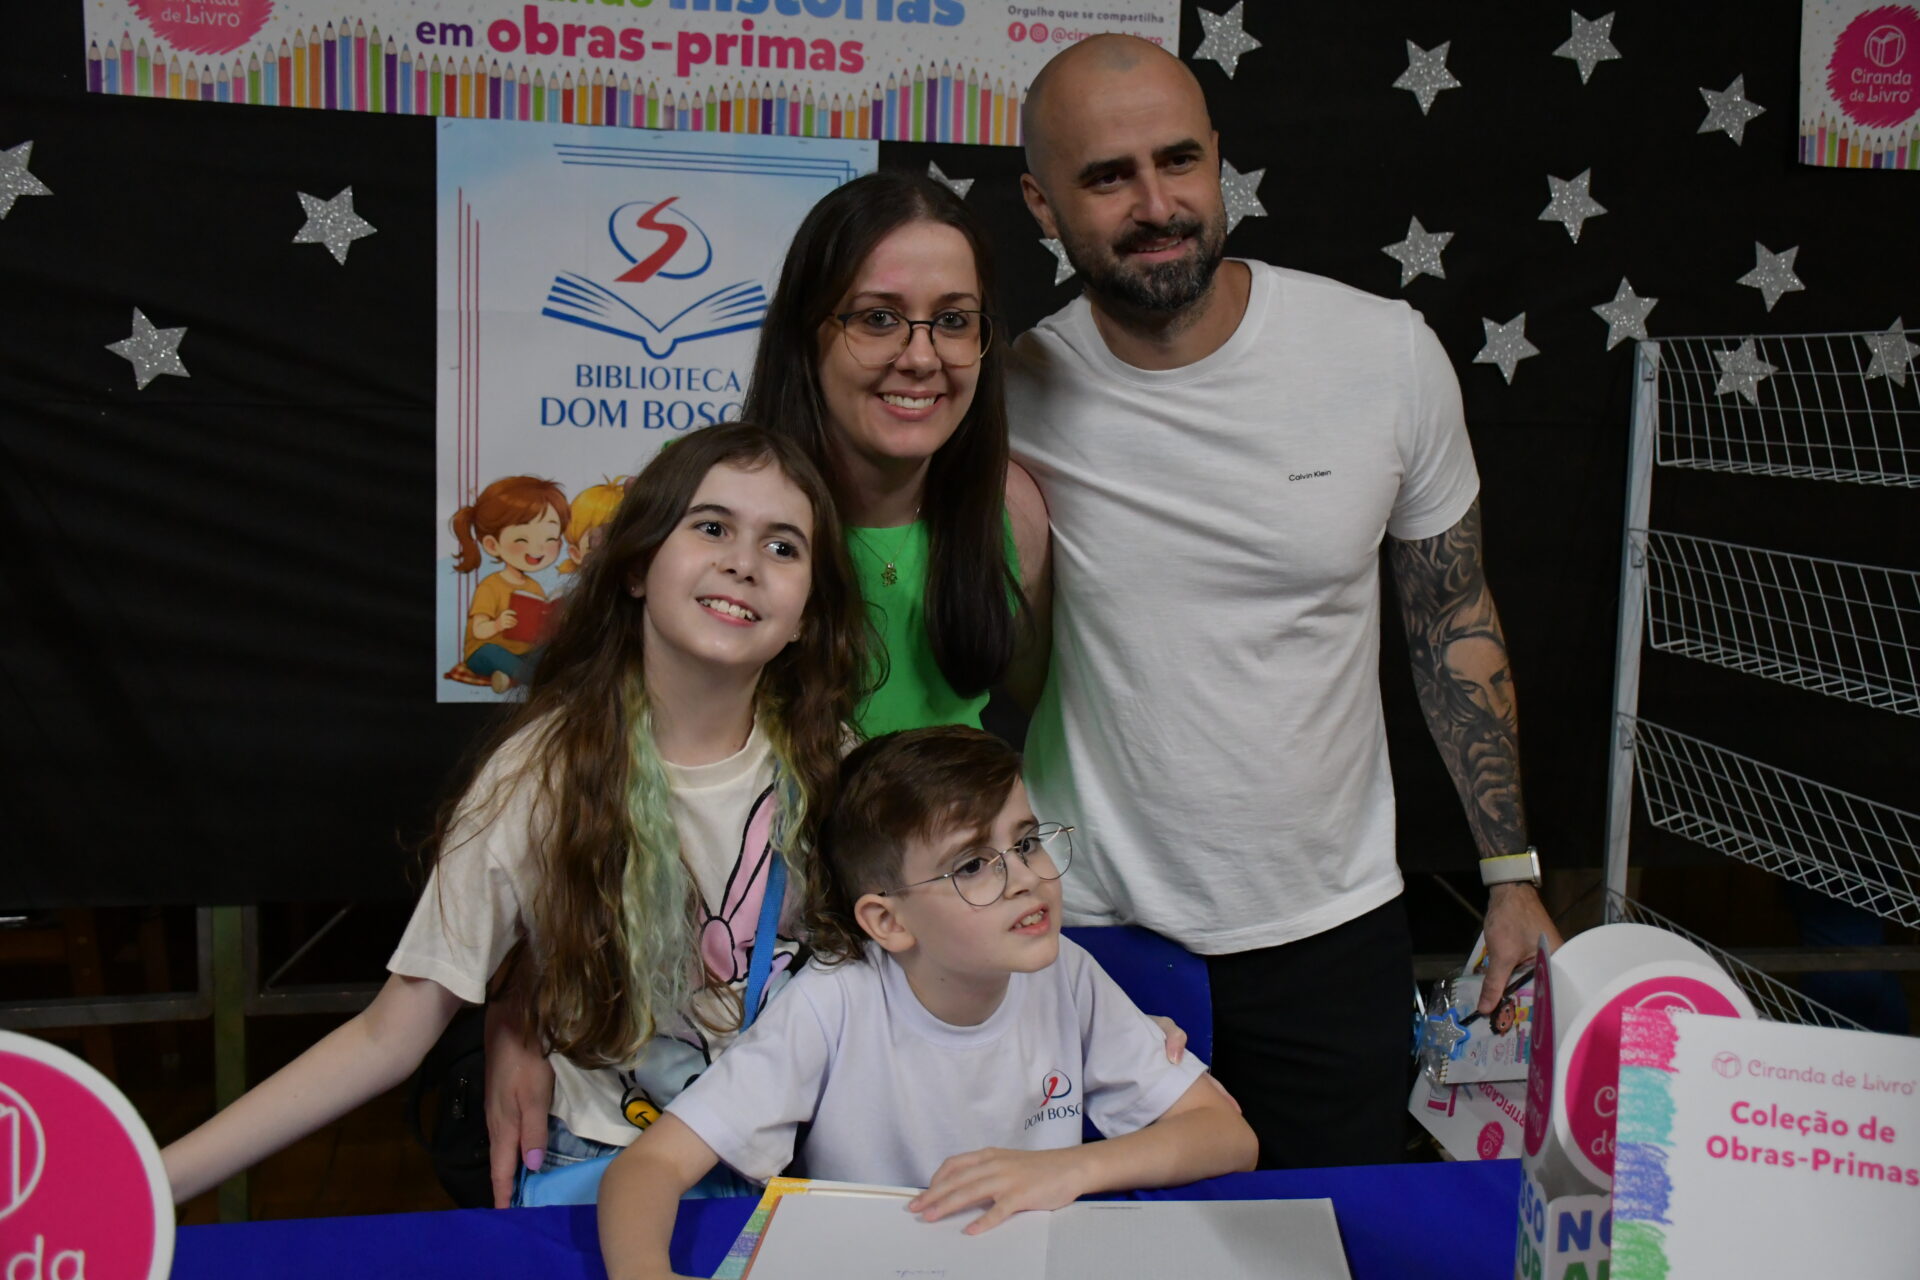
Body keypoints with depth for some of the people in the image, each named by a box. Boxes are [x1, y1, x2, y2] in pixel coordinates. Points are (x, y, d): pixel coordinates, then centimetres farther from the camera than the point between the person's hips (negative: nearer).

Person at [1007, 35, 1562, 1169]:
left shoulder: (1387, 354, -8)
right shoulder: (1013, 398, -10)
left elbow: (1454, 617, 4)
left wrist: (1513, 876, 5)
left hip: (1333, 935, 1)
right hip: (1086, 934, 0)